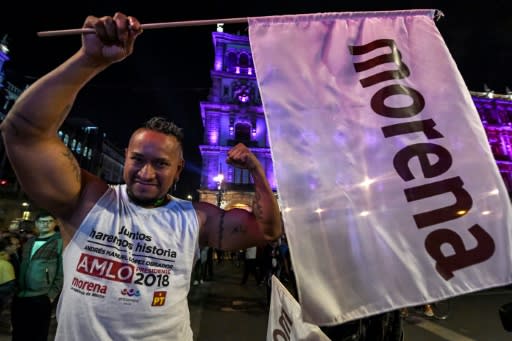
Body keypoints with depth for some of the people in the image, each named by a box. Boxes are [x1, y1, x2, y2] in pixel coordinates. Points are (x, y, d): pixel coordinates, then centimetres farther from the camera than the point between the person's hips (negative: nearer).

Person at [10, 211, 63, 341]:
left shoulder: (60, 242, -6)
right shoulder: (29, 242, 14)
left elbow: (63, 271, -11)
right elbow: (22, 267, 17)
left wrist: (52, 294, -14)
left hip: (41, 298, -6)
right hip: (19, 296, 6)